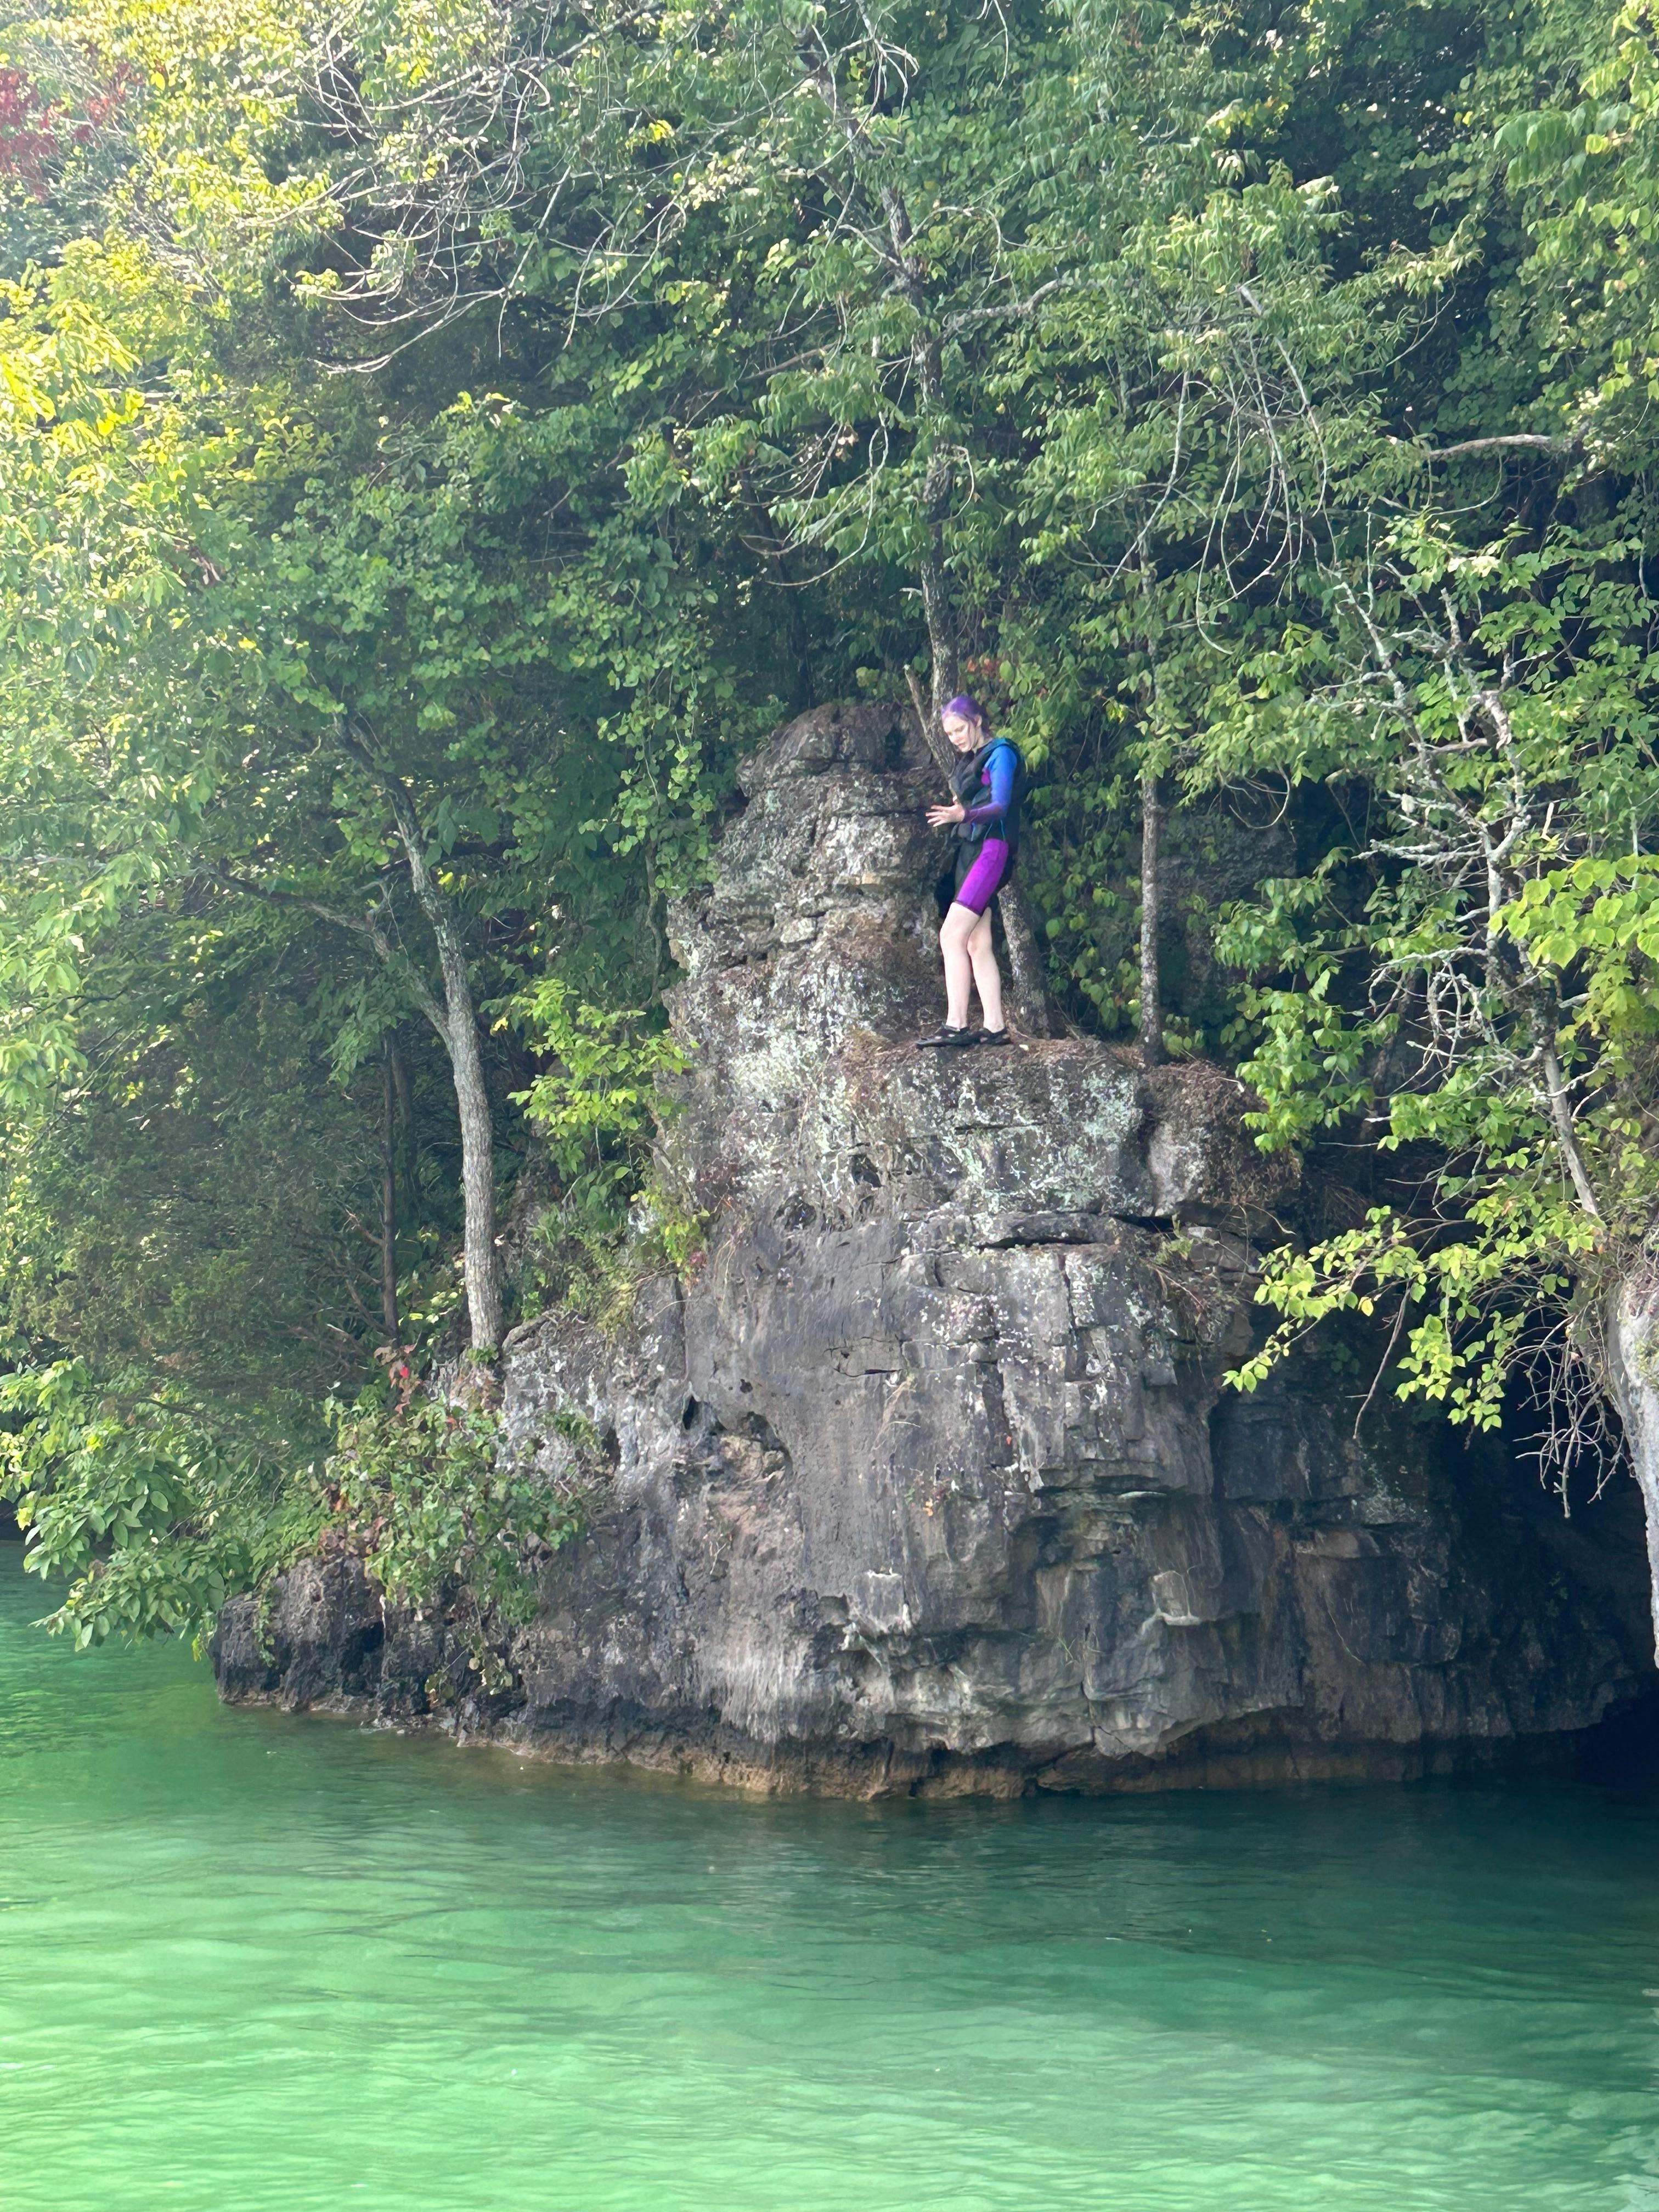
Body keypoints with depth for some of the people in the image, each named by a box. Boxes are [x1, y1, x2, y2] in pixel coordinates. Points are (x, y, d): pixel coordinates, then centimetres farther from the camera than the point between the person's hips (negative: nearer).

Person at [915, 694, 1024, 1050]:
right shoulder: (972, 759, 21)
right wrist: (957, 814, 6)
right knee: (978, 944, 5)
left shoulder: (1000, 753, -6)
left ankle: (956, 1026, -21)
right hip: (970, 850, 10)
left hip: (991, 850, -10)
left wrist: (964, 814, -33)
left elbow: (1000, 805, -18)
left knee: (952, 936, -18)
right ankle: (995, 1028, 6)